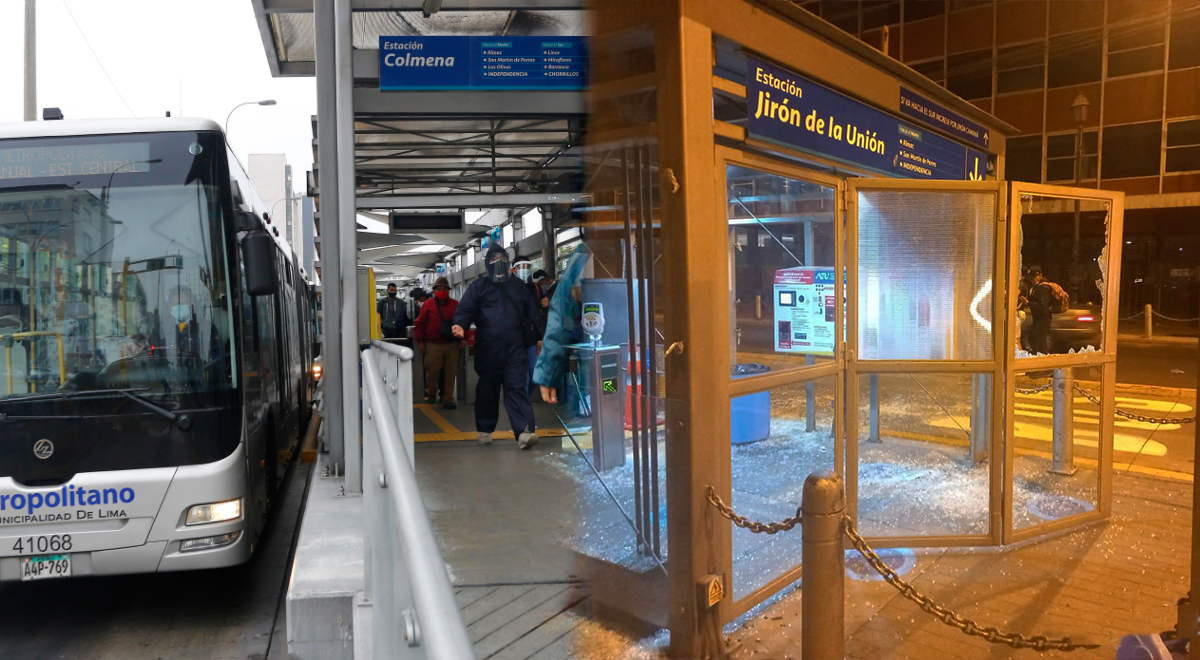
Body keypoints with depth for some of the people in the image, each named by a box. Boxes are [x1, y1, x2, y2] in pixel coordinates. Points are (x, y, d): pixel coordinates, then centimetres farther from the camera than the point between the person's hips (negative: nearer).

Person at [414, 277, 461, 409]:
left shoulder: (455, 305, 10)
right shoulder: (428, 305, 6)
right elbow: (420, 323, 6)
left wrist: (462, 338, 4)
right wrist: (420, 341, 2)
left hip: (452, 345, 1)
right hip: (433, 345, -1)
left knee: (450, 373, 0)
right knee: (432, 371, 2)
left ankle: (448, 399, 8)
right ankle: (431, 394, 26)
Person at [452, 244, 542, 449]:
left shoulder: (519, 286, 17)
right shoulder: (478, 287, 9)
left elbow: (531, 314, 21)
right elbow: (465, 309, 0)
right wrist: (460, 325, -21)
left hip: (515, 349, 0)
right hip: (487, 350, 0)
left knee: (516, 389, -9)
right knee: (487, 391, 9)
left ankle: (524, 432, -18)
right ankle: (484, 430, 24)